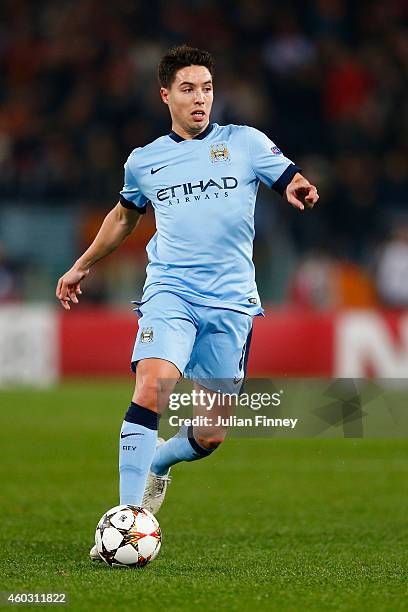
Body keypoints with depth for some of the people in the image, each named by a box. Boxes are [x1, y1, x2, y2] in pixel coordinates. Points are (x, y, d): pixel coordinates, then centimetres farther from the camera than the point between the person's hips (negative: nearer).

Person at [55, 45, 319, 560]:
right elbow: (125, 215, 29)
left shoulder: (245, 143, 5)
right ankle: (129, 514, -20)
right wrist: (82, 266, 35)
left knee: (209, 436, 0)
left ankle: (158, 461, 35)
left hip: (231, 302, 0)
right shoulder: (144, 161, 11)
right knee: (150, 390, -26)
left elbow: (295, 184, 3)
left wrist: (301, 191, -22)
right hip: (169, 291, 0)